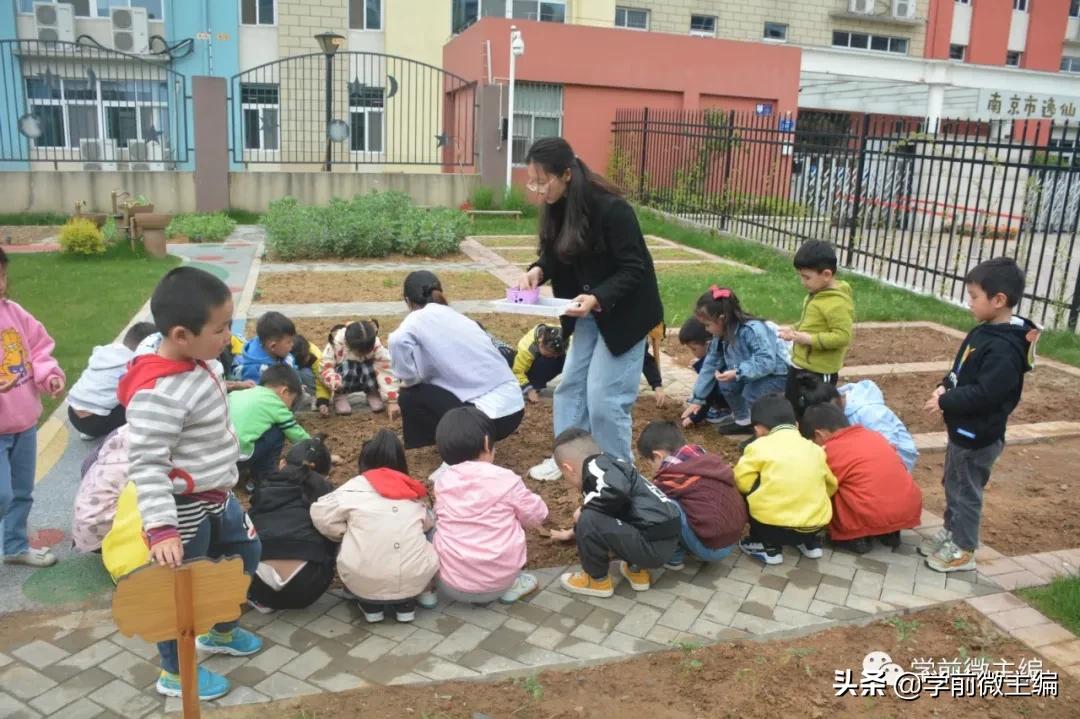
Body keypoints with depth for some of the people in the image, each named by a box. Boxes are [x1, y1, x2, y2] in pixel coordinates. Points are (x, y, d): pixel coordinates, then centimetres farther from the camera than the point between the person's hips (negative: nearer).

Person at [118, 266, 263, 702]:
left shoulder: (201, 365, -2)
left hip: (217, 496, 9)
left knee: (244, 555, 25)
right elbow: (146, 467, -29)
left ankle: (220, 632, 49)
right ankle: (175, 673, 33)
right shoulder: (157, 394, -30)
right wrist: (161, 529, -33)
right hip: (183, 508, -9)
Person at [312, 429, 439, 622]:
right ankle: (406, 603, 18)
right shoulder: (414, 491, 10)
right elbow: (429, 523, 16)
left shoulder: (354, 487, 4)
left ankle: (370, 605, 18)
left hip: (363, 583, 0)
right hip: (414, 582, 1)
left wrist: (348, 533, 16)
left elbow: (321, 514, 3)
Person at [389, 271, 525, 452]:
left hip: (490, 416, -8)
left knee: (409, 396, 8)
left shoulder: (415, 320, 1)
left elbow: (398, 341, -20)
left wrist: (408, 380, -2)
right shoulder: (457, 317, 20)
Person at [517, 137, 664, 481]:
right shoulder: (557, 207, -5)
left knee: (604, 396, -4)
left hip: (624, 312, -8)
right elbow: (556, 256, 6)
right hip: (588, 312, 8)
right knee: (571, 383, 14)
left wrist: (596, 298, -38)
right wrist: (537, 271, -16)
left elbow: (632, 270, -24)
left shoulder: (612, 209, -27)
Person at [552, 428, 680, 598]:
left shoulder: (594, 465, -9)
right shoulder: (610, 465, 20)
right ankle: (637, 570, 21)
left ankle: (598, 580, 5)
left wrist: (585, 508, -12)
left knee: (589, 519, -16)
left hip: (652, 546, -10)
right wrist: (573, 532, 57)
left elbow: (617, 491, -32)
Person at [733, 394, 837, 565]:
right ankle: (811, 542, 22)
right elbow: (831, 486, 20)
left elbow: (742, 482, -5)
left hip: (773, 527, -6)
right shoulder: (814, 448, 12)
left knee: (743, 493, 15)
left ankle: (768, 547, 12)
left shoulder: (759, 447, -2)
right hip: (816, 525, 6)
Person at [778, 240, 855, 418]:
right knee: (792, 408, 22)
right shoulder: (817, 294, 6)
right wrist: (794, 329, 3)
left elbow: (843, 336, -26)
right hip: (800, 364, 10)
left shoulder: (837, 303, -23)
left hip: (819, 372, -10)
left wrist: (809, 339, -26)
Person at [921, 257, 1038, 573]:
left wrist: (945, 402, -20)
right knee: (953, 484, 22)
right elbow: (961, 370, 14)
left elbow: (984, 394, -30)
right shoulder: (985, 332, 4)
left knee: (966, 490, 5)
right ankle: (950, 532, 39)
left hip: (978, 436, -9)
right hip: (963, 429, 10)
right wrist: (944, 387, -3)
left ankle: (963, 549, 21)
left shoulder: (1005, 348, -27)